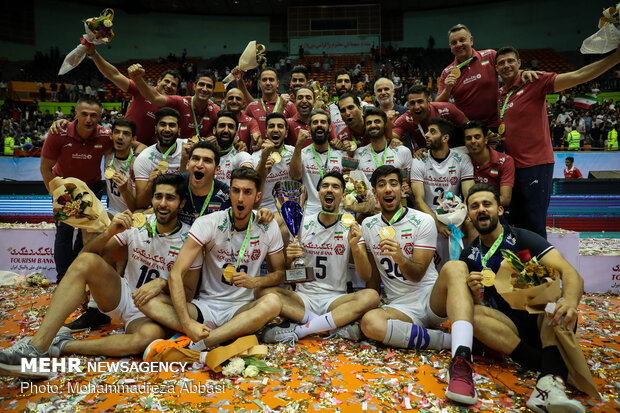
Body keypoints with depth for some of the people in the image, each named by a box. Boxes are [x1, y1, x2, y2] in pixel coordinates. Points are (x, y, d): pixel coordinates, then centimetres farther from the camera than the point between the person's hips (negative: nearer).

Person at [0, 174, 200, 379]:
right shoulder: (136, 224, -3)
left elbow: (189, 291, -4)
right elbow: (87, 253, -3)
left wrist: (163, 283, -23)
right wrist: (109, 233, -22)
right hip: (121, 296, 3)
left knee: (152, 334, -39)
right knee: (86, 261, -23)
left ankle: (62, 346, -24)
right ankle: (38, 345, -28)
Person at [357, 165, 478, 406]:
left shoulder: (422, 221, -2)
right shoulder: (368, 225, 7)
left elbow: (417, 275, -8)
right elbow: (368, 277, 5)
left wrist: (400, 258, -30)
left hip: (432, 299, -1)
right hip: (400, 308, 2)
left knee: (455, 267, -32)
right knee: (369, 322, -32)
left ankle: (461, 361, -45)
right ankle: (452, 340, -20)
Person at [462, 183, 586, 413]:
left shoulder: (523, 239, -2)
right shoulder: (469, 255, 7)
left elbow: (569, 273, -17)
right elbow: (479, 308, 5)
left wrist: (570, 301, -39)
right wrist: (475, 295, -20)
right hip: (509, 329, 2)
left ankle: (551, 381, -49)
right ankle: (557, 369, -31)